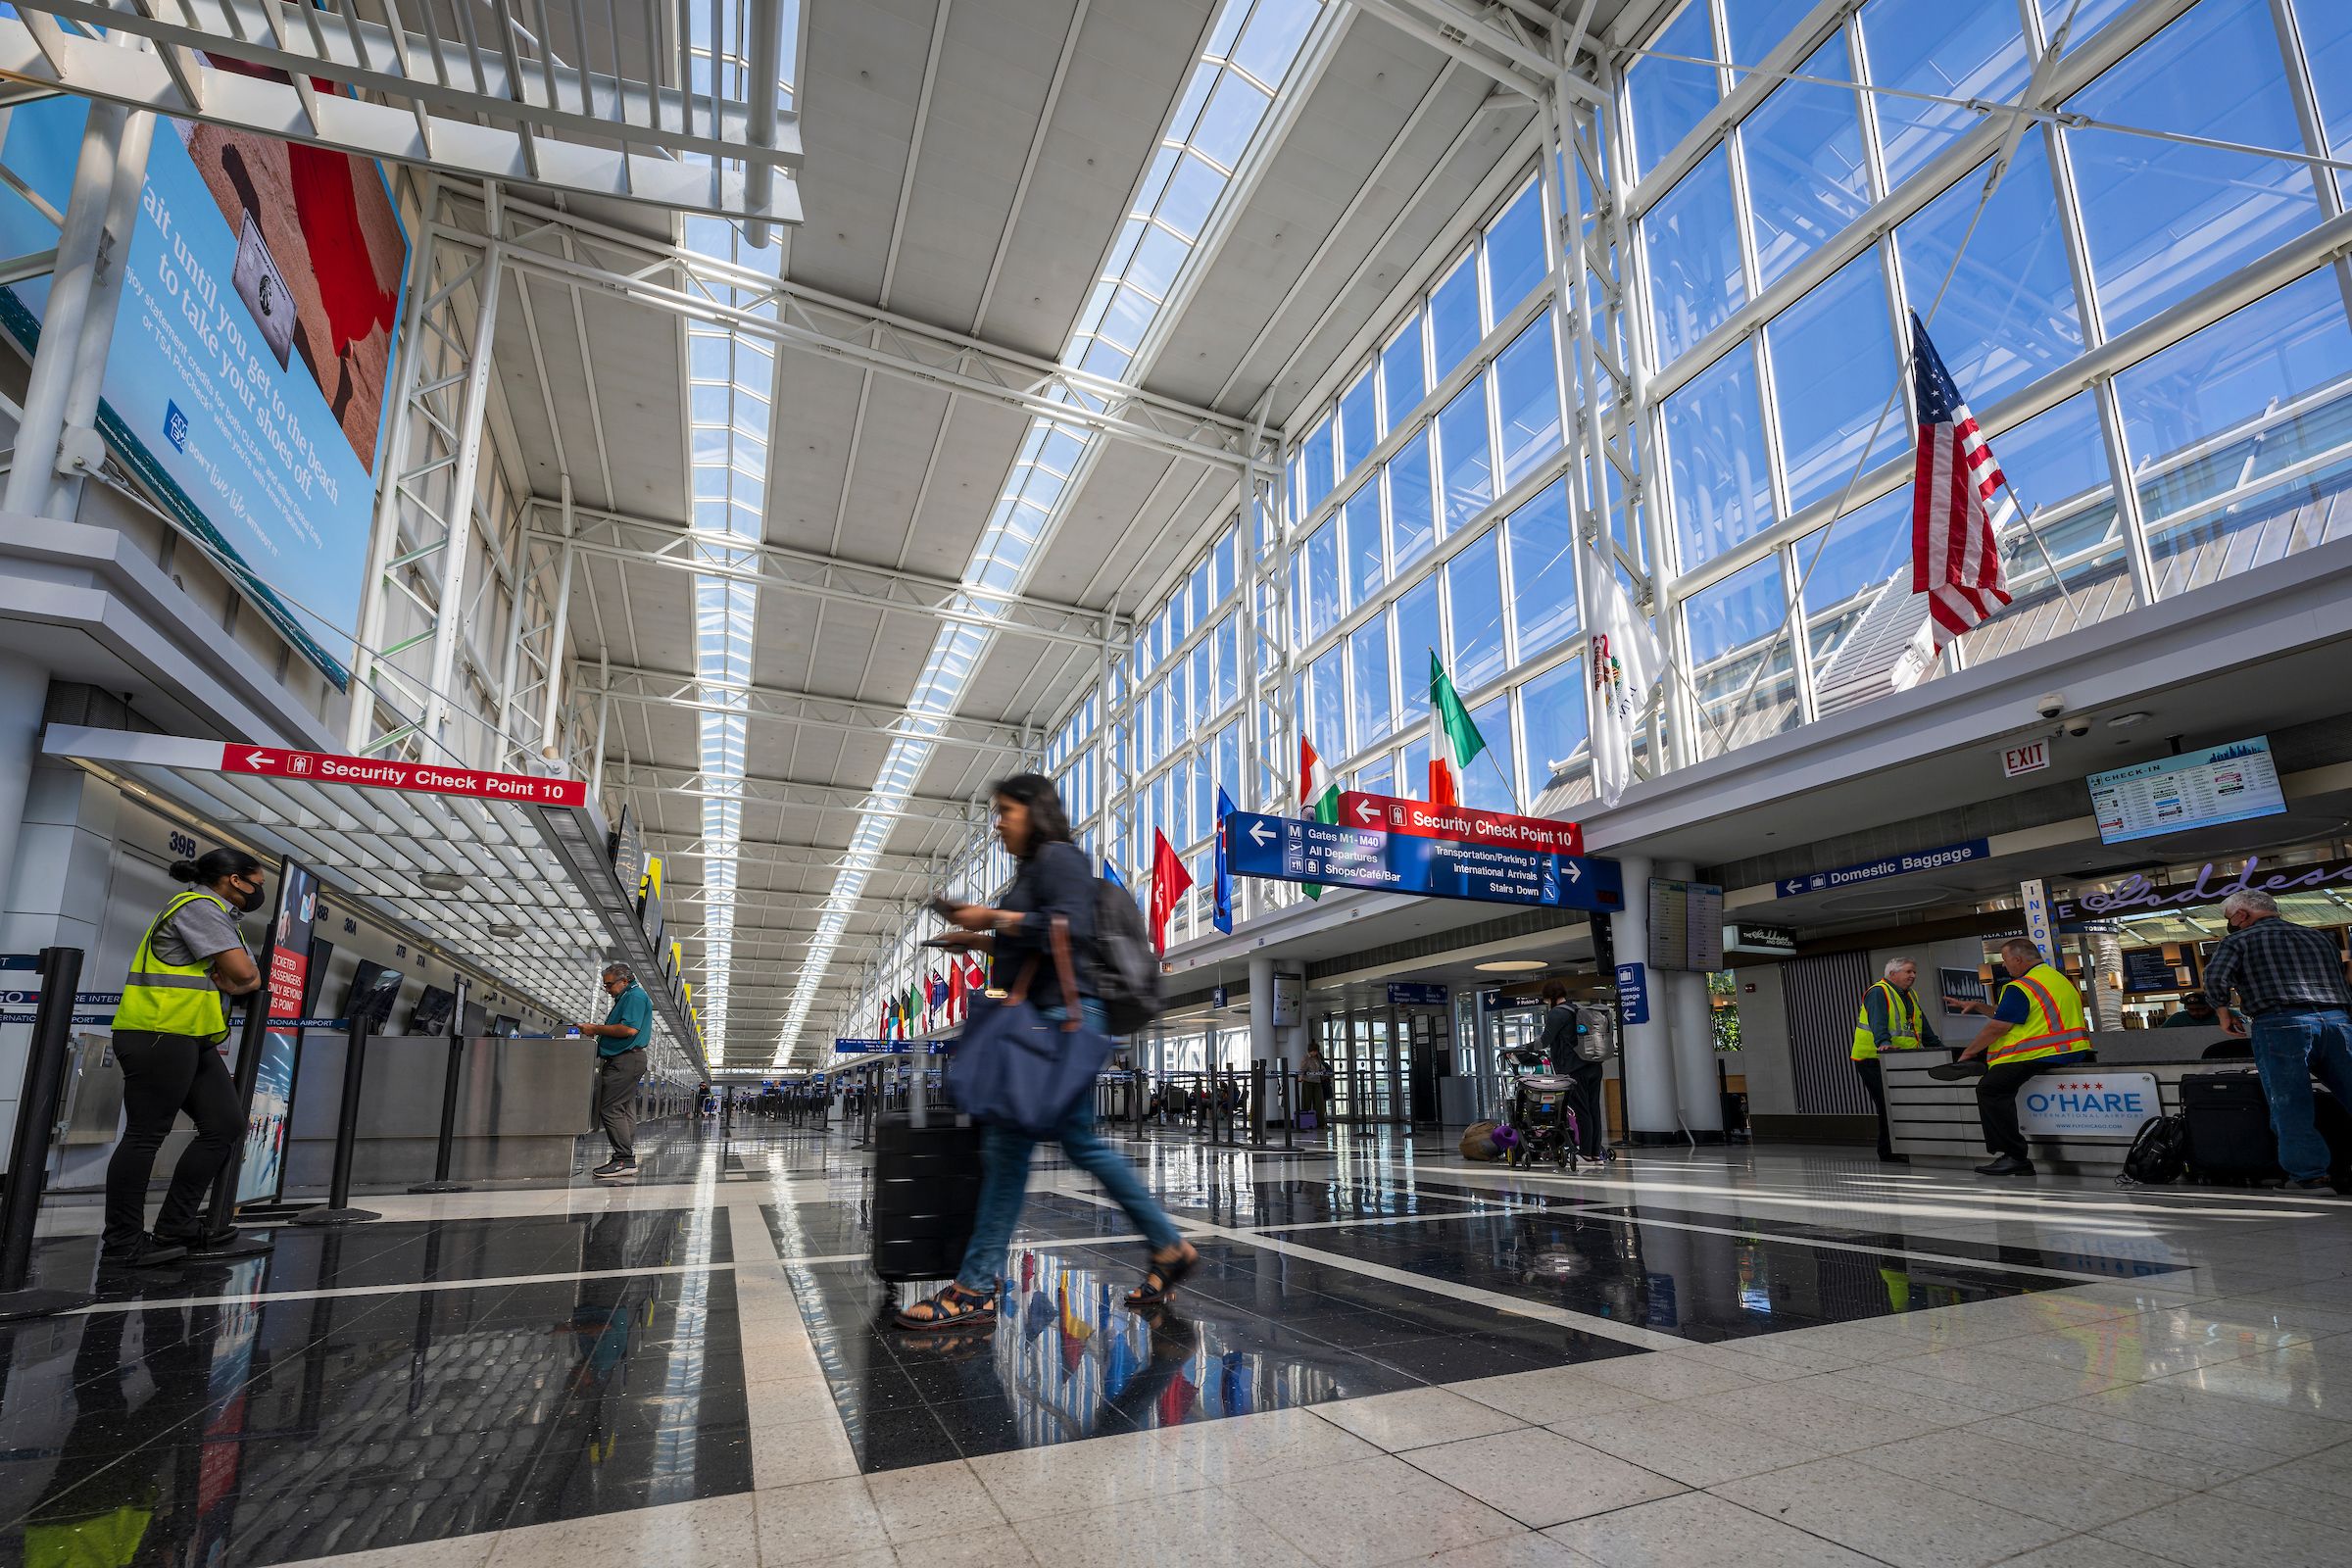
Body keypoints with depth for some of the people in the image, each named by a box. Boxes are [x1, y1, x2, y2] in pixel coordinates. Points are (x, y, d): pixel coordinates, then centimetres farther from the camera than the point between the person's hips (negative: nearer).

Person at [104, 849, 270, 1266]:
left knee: (225, 1123, 7)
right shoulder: (199, 906, -12)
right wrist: (236, 979, 0)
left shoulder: (216, 914, 21)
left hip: (193, 1040, 10)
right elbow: (244, 971, -20)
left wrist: (237, 980, -1)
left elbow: (252, 980, 18)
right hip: (159, 1036, -10)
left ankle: (175, 1228, 14)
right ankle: (121, 1243, 3)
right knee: (146, 1135, -5)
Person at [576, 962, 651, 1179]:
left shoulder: (635, 996, -9)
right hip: (623, 1060, 11)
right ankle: (628, 1160, 12)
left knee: (610, 1109, -13)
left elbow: (630, 1029, -21)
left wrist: (597, 1029, -14)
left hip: (625, 1061, -11)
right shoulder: (625, 998, 24)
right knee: (624, 1110, 10)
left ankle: (624, 1160, -13)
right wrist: (596, 1031, 10)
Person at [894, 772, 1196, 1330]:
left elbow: (1072, 929, -22)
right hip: (1042, 1019, 10)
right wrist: (981, 940, 13)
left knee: (1008, 1146, -6)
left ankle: (976, 1288, 3)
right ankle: (1170, 1247, 20)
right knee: (1082, 1143, 13)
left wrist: (995, 918, -17)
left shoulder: (1058, 856, -7)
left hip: (1060, 1017, -10)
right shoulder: (1034, 866, 21)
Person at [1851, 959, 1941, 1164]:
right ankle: (1889, 1152, -3)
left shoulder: (1910, 995, 19)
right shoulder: (1878, 992, -11)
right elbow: (1878, 1021, -26)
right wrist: (1884, 1043, -41)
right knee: (1889, 1106, -9)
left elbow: (1924, 1027, 23)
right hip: (1873, 1059, -8)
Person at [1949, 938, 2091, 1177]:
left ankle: (2015, 1156, -21)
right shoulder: (2060, 979, 22)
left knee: (1990, 1087, -17)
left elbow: (1997, 1028, -11)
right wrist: (1979, 1007, 28)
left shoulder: (2021, 988, -11)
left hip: (2042, 1054, -11)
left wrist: (1967, 1053, 0)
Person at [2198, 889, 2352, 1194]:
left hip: (2281, 1024, -5)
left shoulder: (2239, 939, 8)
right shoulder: (2320, 937, 26)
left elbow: (2215, 976, -7)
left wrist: (2224, 1012, 7)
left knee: (2291, 1107, -3)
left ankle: (2310, 1177, -6)